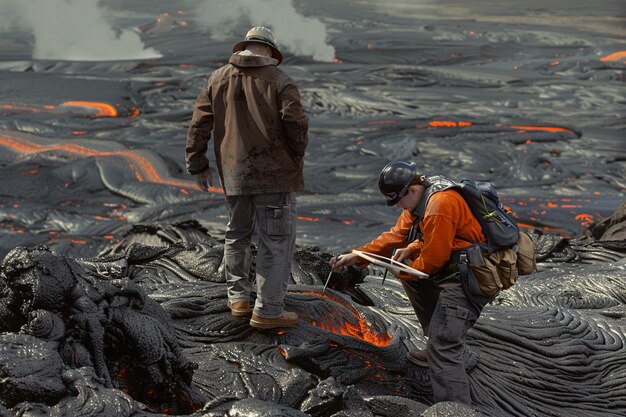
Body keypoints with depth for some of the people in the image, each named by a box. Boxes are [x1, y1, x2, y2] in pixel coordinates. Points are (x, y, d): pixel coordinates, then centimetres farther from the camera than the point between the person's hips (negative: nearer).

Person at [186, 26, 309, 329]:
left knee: (237, 235, 22)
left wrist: (198, 165, 13)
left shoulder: (217, 79, 8)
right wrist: (297, 155, 4)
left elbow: (199, 125, 7)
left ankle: (238, 298, 27)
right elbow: (295, 122, -14)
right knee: (276, 241, 2)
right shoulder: (278, 80, -5)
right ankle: (268, 311, 3)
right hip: (275, 173, -5)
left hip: (233, 174, 5)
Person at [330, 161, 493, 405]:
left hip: (472, 279, -11)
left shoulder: (440, 205, -22)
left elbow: (433, 259, -18)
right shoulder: (420, 200, 11)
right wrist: (355, 256, 9)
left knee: (442, 343, -19)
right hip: (455, 269, 11)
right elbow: (397, 236, 15)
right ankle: (454, 350, 27)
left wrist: (404, 272, 0)